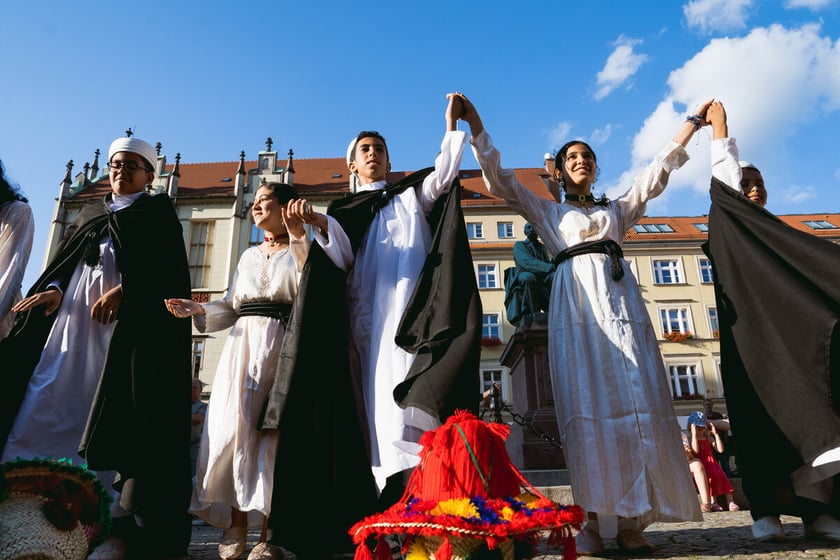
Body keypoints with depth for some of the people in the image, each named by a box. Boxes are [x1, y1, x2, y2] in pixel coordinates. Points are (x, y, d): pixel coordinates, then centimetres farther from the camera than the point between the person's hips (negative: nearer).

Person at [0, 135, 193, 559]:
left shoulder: (159, 211, 9)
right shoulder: (91, 212, 25)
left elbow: (165, 265, -5)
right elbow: (64, 259, 17)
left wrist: (123, 289, -20)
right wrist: (54, 290, -4)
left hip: (132, 316, -5)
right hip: (76, 311, 6)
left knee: (121, 408, -11)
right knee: (54, 399, -3)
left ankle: (116, 515, -9)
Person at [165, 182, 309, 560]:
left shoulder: (300, 250, 7)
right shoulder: (249, 255, 24)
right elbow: (231, 306, 21)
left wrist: (299, 238, -21)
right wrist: (198, 310, 5)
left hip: (282, 348, -5)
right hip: (243, 346, 5)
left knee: (274, 431, -7)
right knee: (233, 428, -3)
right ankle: (236, 524, 7)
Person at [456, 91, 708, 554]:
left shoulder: (617, 209, 29)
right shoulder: (548, 212, 22)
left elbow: (658, 170, 30)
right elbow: (499, 179, 15)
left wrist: (694, 120, 29)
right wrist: (475, 125, 9)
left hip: (621, 299, 3)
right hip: (575, 304, -2)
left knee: (636, 399, -10)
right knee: (585, 403, -13)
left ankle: (630, 520, -9)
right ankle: (589, 520, -13)